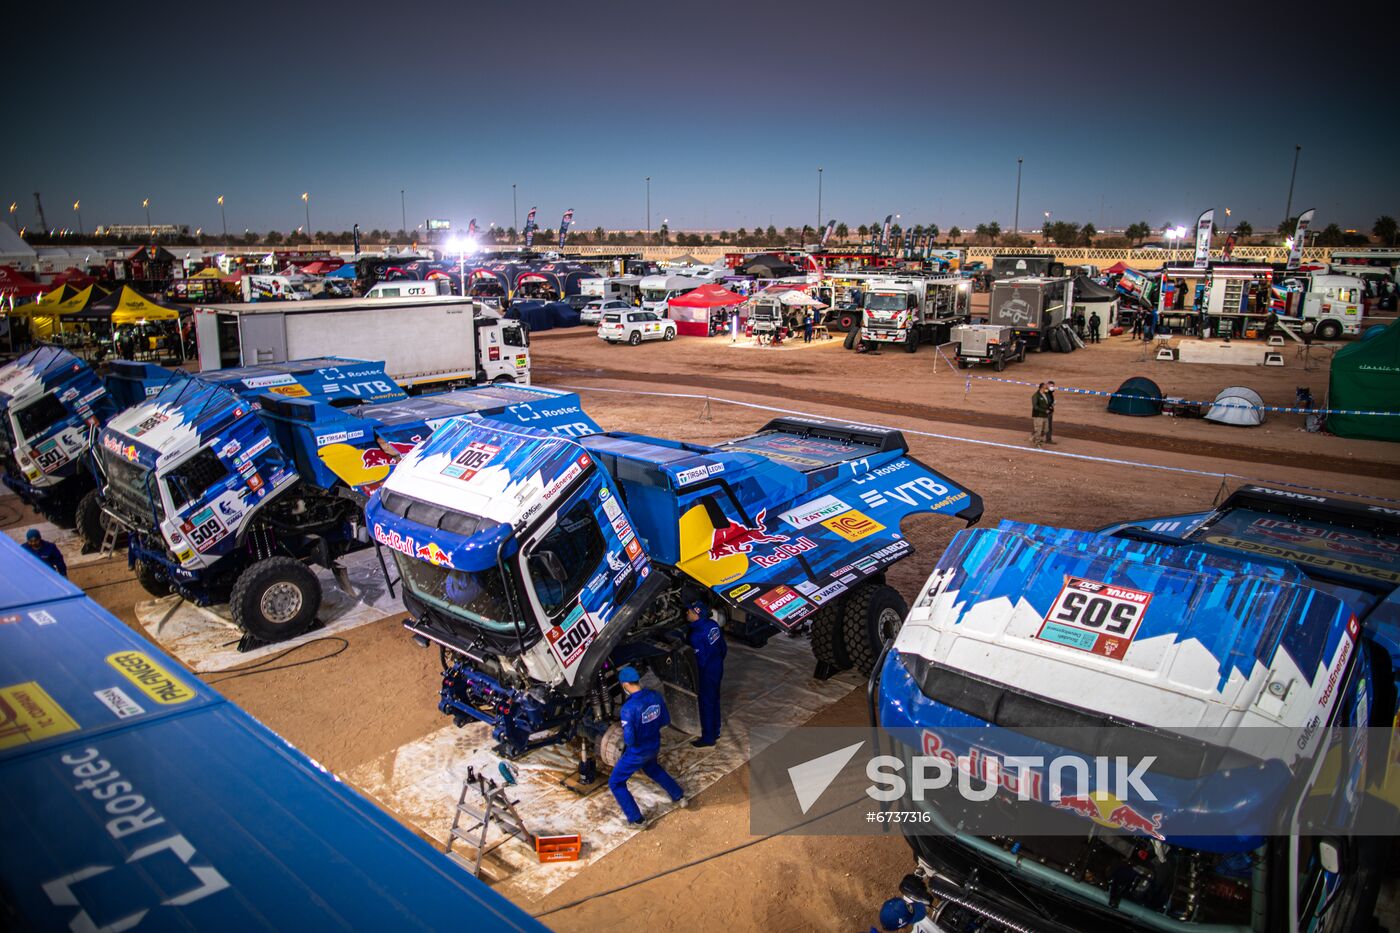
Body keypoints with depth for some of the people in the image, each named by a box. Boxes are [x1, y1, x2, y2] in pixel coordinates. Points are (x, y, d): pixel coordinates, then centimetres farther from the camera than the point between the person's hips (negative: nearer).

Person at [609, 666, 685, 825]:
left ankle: (636, 820, 16)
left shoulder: (629, 708, -32)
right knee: (651, 768, 38)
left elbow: (629, 739, -29)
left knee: (615, 783, 13)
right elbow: (666, 720, 2)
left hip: (637, 753, -6)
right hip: (654, 747, 7)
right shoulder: (655, 696, -12)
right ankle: (678, 796, 44)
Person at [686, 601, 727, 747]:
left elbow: (700, 660, -24)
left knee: (706, 704, 7)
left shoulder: (696, 635, -28)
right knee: (714, 701, 22)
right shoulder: (712, 624, -4)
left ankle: (708, 738, 21)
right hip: (717, 669, 8)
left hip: (706, 673, -8)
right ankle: (715, 732, 38)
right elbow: (723, 647, 6)